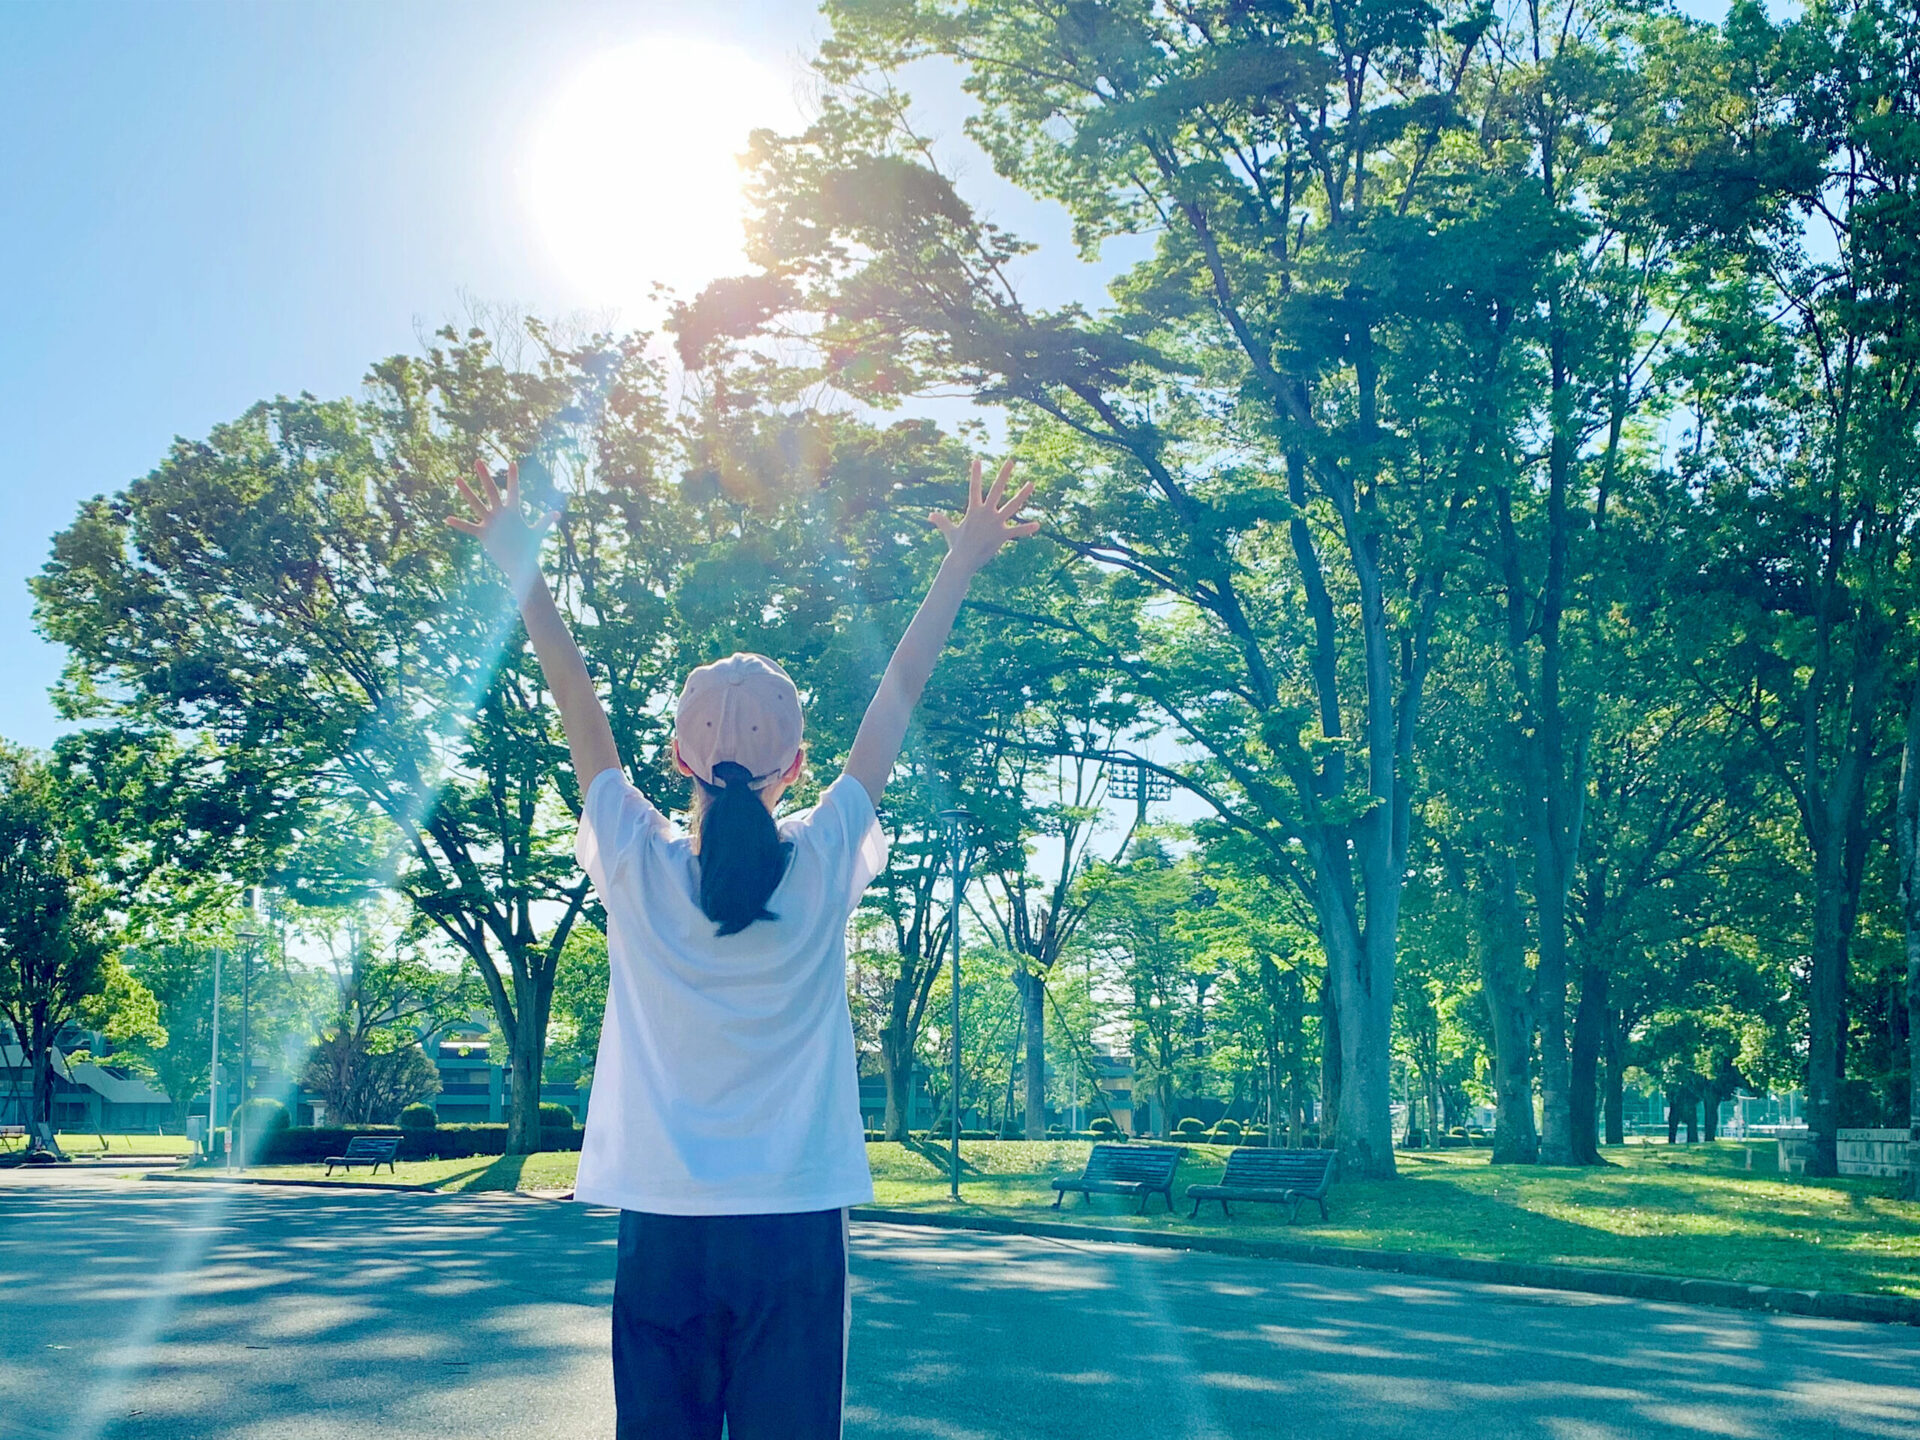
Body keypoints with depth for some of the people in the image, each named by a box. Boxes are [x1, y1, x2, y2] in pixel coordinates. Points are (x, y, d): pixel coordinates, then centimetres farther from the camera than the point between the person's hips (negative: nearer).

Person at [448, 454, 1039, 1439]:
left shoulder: (637, 866, -5)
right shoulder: (824, 861, -4)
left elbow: (578, 703, 5)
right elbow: (899, 694, 5)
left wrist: (523, 570, 13)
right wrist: (961, 564, 14)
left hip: (663, 1223, 1)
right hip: (795, 1221, 0)